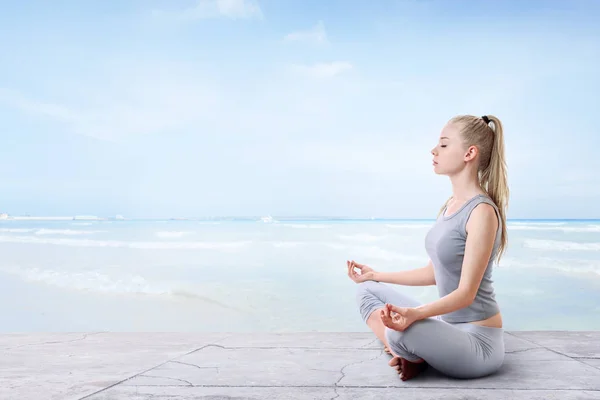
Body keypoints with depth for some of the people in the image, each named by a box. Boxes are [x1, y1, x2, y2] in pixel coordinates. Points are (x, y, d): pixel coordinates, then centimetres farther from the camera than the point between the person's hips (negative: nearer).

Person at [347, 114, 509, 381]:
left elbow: (466, 293, -23)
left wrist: (415, 314, -40)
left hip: (477, 340, -9)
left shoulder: (482, 211, -21)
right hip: (448, 326, 9)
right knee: (367, 291, 9)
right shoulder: (450, 205, 7)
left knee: (402, 331, -36)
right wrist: (376, 275, 18)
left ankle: (415, 356, -2)